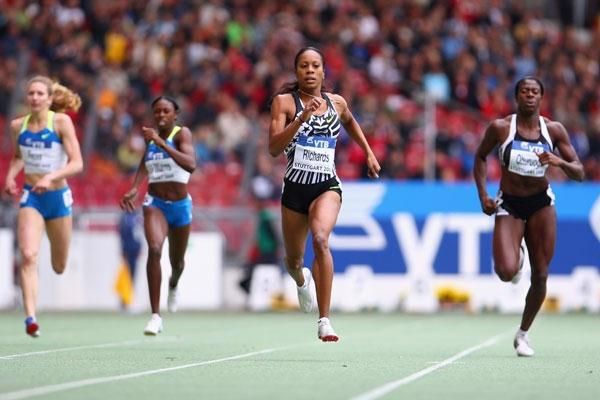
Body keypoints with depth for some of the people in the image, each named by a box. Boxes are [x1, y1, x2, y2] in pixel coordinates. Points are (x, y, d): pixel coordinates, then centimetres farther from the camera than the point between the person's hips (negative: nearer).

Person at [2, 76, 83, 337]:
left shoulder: (61, 122, -12)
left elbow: (77, 164, -16)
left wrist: (51, 177, -30)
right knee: (28, 256, -21)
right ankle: (30, 317, -24)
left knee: (59, 267, 14)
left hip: (58, 196, -1)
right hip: (31, 197, 1)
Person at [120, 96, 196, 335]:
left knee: (177, 262, 17)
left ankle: (173, 285, 58)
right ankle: (155, 316, -28)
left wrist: (161, 142, -33)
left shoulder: (182, 133, -10)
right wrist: (134, 189, 9)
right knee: (154, 248, -26)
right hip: (155, 203, 1)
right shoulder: (150, 136, 4)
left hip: (180, 205, -1)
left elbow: (190, 164, -29)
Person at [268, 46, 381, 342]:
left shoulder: (336, 103, 7)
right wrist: (301, 117, -24)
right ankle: (302, 280, 57)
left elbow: (350, 122, 31)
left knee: (320, 238, -30)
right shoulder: (284, 101, -3)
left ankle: (324, 320, -31)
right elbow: (274, 148, -15)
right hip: (295, 187, 0)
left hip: (327, 186, 0)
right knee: (293, 259, 15)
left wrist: (369, 153, 26)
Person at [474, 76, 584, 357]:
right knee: (506, 272, -20)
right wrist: (483, 195, -3)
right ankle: (516, 258, 19)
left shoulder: (554, 130, -6)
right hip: (509, 205, -2)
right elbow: (480, 157, 7)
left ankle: (523, 334, 20)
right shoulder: (500, 128, -10)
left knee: (540, 276, 1)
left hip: (541, 204, 2)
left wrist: (560, 162, -25)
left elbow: (579, 173, -4)